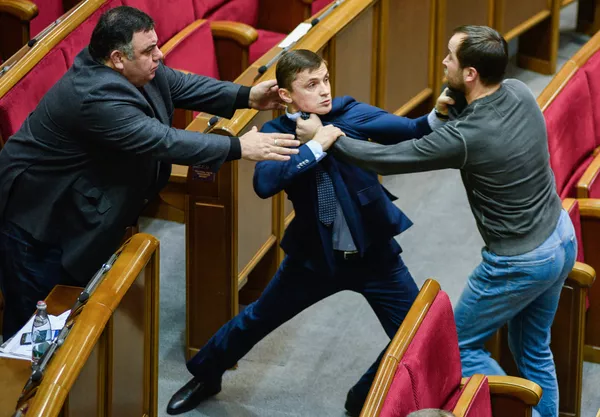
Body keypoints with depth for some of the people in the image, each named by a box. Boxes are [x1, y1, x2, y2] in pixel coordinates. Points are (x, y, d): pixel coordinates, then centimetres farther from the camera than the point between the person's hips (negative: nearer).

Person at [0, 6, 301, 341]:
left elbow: (181, 85, 6)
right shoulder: (96, 97, -35)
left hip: (75, 207, 10)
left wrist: (247, 97, -5)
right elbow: (164, 141, -36)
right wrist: (239, 147, -34)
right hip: (36, 216, -10)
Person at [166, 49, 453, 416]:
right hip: (316, 255, 0)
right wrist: (316, 146, -30)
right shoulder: (276, 133, -10)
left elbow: (412, 132, -19)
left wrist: (439, 114, -39)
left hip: (374, 253, 0)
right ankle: (205, 376, 43)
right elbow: (264, 184, -29)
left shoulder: (351, 113, -9)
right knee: (257, 319, 15)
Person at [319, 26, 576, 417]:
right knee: (533, 350, 23)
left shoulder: (465, 137, -29)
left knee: (461, 347, 13)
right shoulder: (520, 93, -8)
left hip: (520, 263, -7)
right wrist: (450, 106, -4)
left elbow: (386, 159, -19)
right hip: (563, 238, 8)